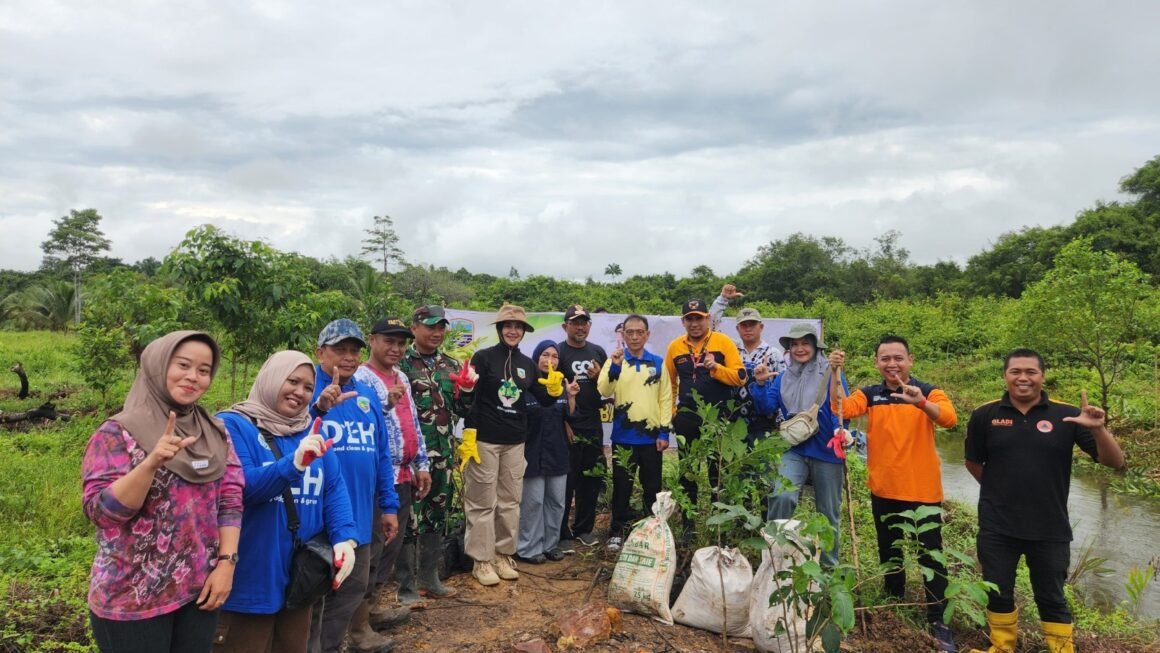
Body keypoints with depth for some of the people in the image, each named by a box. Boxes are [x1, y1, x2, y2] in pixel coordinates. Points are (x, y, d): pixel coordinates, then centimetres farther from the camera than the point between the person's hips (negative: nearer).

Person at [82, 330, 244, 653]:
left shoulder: (216, 434, 4)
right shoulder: (118, 433, -8)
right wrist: (152, 462, -27)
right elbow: (99, 510, -15)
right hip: (132, 597, -4)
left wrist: (226, 562, -6)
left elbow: (230, 501, 4)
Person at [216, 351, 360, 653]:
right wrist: (294, 463, -38)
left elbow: (334, 489, 3)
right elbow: (240, 488, -23)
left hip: (299, 579, 6)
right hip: (248, 582, -6)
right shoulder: (232, 425, -10)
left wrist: (345, 537, -14)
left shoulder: (312, 433, 9)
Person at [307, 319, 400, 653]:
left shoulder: (368, 395, 8)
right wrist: (317, 408, -45)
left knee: (351, 590, 19)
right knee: (313, 596, 8)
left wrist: (389, 505, 11)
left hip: (358, 514, 6)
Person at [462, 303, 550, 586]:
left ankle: (503, 555, 24)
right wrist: (468, 438, -14)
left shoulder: (527, 364, 8)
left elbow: (544, 398, 12)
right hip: (485, 440, -5)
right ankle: (482, 560, 12)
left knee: (510, 501, 12)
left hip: (515, 442, 5)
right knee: (483, 502, 3)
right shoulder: (483, 357, -7)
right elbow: (469, 398, -9)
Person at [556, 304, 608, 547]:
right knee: (565, 480, -1)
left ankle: (583, 529, 24)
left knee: (591, 480, 10)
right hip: (567, 427, -5)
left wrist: (599, 376, -4)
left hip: (593, 426, 5)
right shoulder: (558, 351, -3)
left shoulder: (598, 352, 13)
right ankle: (560, 531, 12)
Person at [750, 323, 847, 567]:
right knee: (781, 496, -23)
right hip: (795, 449, 2)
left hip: (826, 452, -2)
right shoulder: (783, 378, 7)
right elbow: (767, 409, 3)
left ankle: (829, 566, 29)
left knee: (829, 513, 11)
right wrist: (760, 384, -13)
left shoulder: (831, 374, -6)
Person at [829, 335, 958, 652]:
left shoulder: (929, 392, -6)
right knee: (889, 553, 19)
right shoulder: (869, 395, 1)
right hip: (884, 490, 3)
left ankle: (938, 622, 16)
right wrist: (836, 372, -30)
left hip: (923, 491, -3)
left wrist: (921, 402, -46)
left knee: (931, 556, 3)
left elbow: (949, 418, -26)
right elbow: (841, 409, -17)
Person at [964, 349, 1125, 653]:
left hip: (1050, 529, -1)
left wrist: (1098, 429, -27)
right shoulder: (985, 415, -5)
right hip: (997, 528, 1)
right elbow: (973, 462, 8)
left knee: (1051, 598, 14)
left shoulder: (1066, 416, -6)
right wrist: (1002, 491, 7)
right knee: (998, 594, 13)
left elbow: (1115, 462, -9)